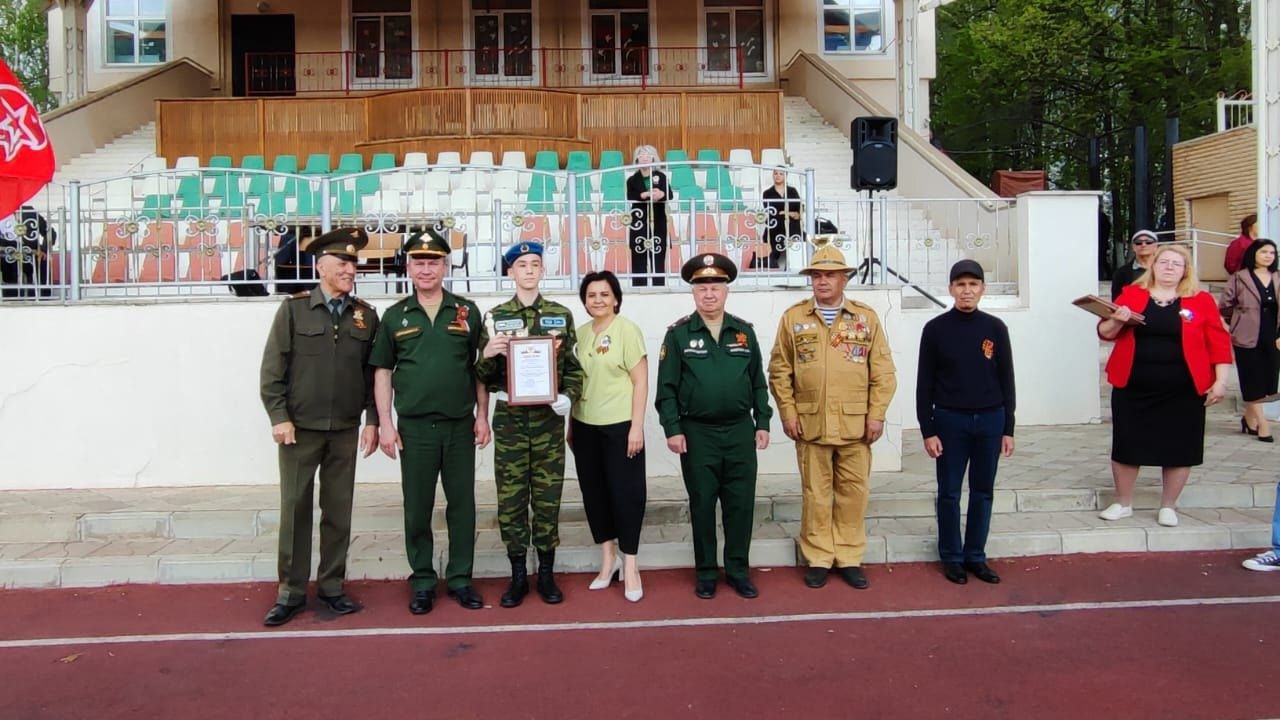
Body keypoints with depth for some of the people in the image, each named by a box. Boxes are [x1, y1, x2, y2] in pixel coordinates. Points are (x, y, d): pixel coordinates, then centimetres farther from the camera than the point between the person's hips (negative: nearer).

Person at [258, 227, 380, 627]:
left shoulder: (366, 315, 6)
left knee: (339, 511, 8)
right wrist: (279, 417, -9)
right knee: (295, 510, 4)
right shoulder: (293, 309, -1)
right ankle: (291, 591, 15)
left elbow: (374, 373, 6)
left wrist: (372, 420, 2)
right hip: (299, 428, -2)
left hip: (345, 430, 2)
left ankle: (332, 586, 20)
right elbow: (273, 368, -3)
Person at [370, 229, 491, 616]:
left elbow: (481, 367, 7)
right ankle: (422, 581, 19)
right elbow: (382, 371, 6)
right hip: (414, 426, 0)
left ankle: (460, 579, 19)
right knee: (417, 508, 7)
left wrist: (482, 415, 2)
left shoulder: (467, 312, 5)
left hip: (460, 425, 0)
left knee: (462, 504, 7)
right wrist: (385, 422, -1)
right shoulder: (395, 316, 5)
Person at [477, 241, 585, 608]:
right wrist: (487, 354, -17)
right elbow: (485, 375, 5)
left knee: (548, 496, 5)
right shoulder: (495, 317, 5)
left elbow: (573, 366, 7)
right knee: (511, 497, 4)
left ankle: (546, 574, 18)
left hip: (548, 416, 0)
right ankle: (518, 575, 16)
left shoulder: (561, 315, 6)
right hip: (509, 416, 0)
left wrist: (569, 396, -11)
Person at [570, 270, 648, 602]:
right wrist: (570, 425, 12)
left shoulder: (627, 330, -7)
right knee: (593, 491, 12)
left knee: (625, 493, 1)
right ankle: (607, 557, 28)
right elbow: (574, 382, 14)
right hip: (585, 425, 6)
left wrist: (636, 427, -14)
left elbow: (640, 382, -9)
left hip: (620, 425, -5)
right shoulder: (580, 333, 9)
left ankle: (630, 563, 14)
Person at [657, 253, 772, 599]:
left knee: (741, 503, 6)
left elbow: (758, 382, 11)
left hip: (740, 431, 2)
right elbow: (667, 387, -3)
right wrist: (672, 429, -9)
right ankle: (706, 573, 19)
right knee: (702, 504, 7)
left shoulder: (744, 331, 6)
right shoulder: (678, 333, -2)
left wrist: (762, 422, 6)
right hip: (697, 433, -2)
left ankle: (738, 570, 20)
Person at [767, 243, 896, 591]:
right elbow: (779, 370, 5)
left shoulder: (866, 317, 5)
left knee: (853, 492, 7)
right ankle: (818, 559, 18)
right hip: (810, 424, 0)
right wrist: (788, 413, -2)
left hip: (855, 424, 1)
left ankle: (850, 558, 20)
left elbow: (883, 372, 4)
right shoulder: (793, 317, 5)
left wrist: (877, 414, -3)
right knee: (815, 494, 6)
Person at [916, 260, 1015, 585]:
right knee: (950, 492, 5)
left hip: (990, 421, 2)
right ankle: (951, 557, 16)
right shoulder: (936, 329, -2)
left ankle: (976, 556, 20)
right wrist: (927, 430, -5)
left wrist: (1008, 429, 4)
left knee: (983, 492, 9)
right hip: (950, 420, -2)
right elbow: (924, 384, -1)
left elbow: (1006, 380, 7)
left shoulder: (995, 328, 4)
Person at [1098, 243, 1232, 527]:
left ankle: (1167, 507, 24)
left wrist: (1220, 381, -6)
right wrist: (1117, 321, -17)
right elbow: (1105, 333, 4)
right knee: (1126, 446, 5)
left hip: (1182, 391, 0)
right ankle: (1123, 503, 22)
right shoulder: (1132, 294, 3)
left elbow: (1218, 343, 0)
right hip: (1133, 388, 0)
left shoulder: (1201, 300, 2)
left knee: (1178, 449, 7)